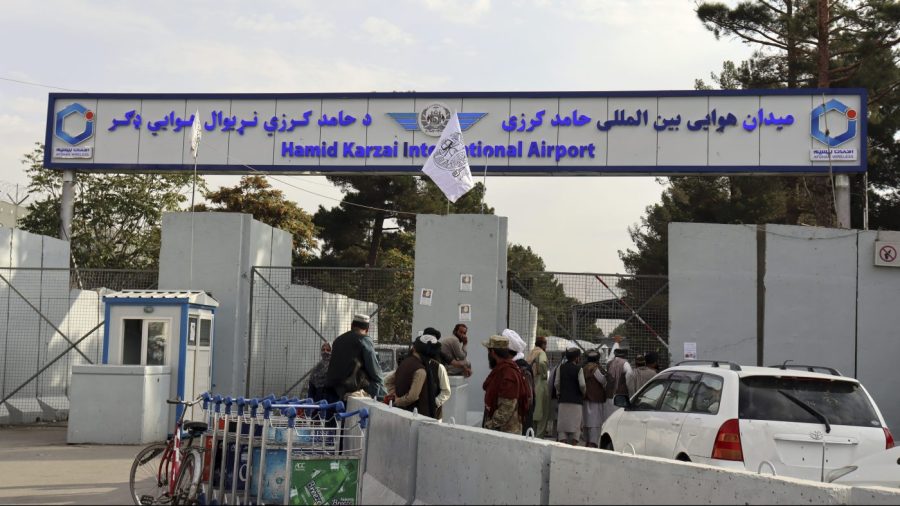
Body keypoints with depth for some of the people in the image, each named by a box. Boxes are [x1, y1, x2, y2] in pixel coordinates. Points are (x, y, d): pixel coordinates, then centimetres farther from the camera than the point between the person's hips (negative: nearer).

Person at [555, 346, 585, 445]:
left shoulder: (561, 368, 4)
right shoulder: (578, 369, -6)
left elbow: (557, 383, 3)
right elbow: (582, 384, -12)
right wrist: (583, 393, 7)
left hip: (563, 400, 3)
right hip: (576, 400, -3)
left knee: (562, 426, 3)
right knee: (575, 425, 5)